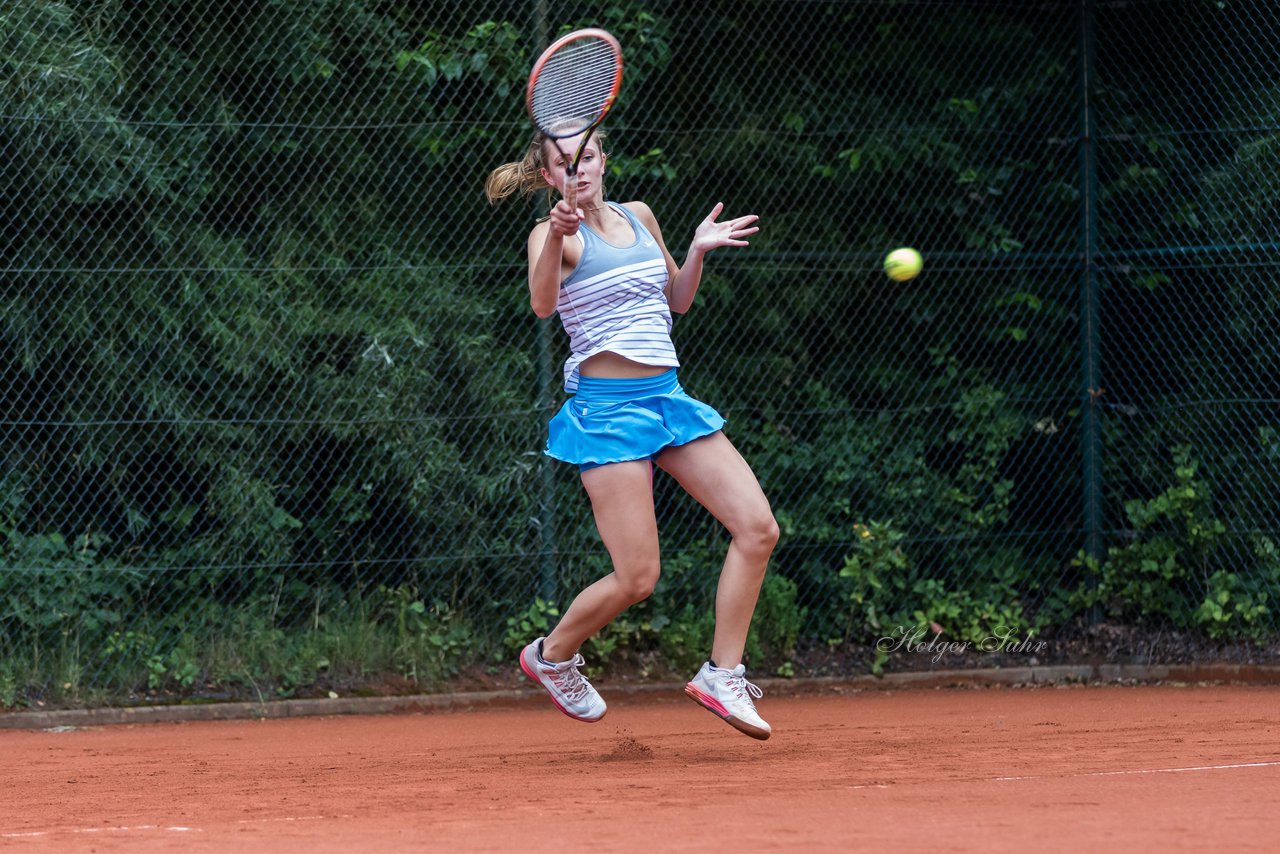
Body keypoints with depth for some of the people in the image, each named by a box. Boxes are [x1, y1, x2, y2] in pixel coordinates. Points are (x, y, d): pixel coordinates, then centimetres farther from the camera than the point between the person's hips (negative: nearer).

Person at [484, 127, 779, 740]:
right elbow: (543, 304, -28)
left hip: (667, 396, 7)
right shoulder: (554, 234, -6)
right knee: (636, 578, -11)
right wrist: (556, 235, -44)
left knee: (758, 528, -7)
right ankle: (551, 655, 16)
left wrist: (698, 251, 8)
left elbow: (678, 300, 27)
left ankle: (722, 675, 0)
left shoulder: (639, 217, 13)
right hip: (607, 407, -7)